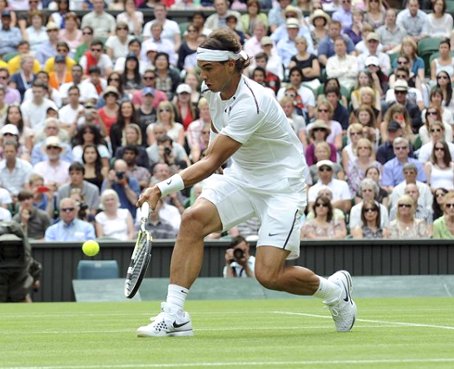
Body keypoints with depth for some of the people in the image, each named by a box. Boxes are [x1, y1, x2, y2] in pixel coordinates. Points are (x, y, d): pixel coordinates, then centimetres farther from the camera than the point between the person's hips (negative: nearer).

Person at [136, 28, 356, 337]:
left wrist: (163, 188, -39)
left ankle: (334, 290, 16)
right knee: (193, 219, -20)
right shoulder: (213, 88, -5)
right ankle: (175, 316, -21)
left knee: (269, 275, -16)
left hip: (282, 184, -7)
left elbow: (212, 163, -32)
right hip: (242, 176, 8)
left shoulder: (251, 104, -31)